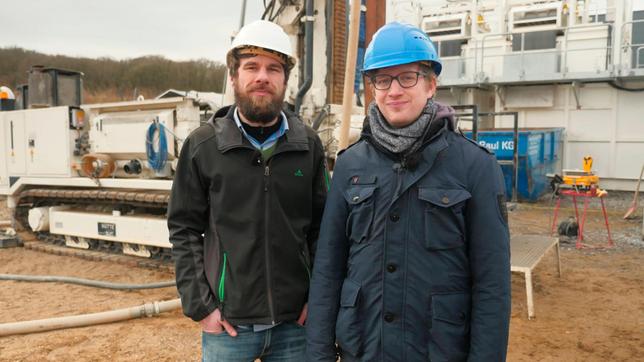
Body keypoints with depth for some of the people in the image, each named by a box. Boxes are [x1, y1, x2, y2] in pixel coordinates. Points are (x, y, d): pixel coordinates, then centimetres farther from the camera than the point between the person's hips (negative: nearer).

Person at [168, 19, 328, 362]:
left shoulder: (308, 145, 0)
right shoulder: (202, 144, -4)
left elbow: (321, 228, 4)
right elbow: (184, 230, -2)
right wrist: (200, 305, -6)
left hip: (295, 322, 2)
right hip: (227, 322, -1)